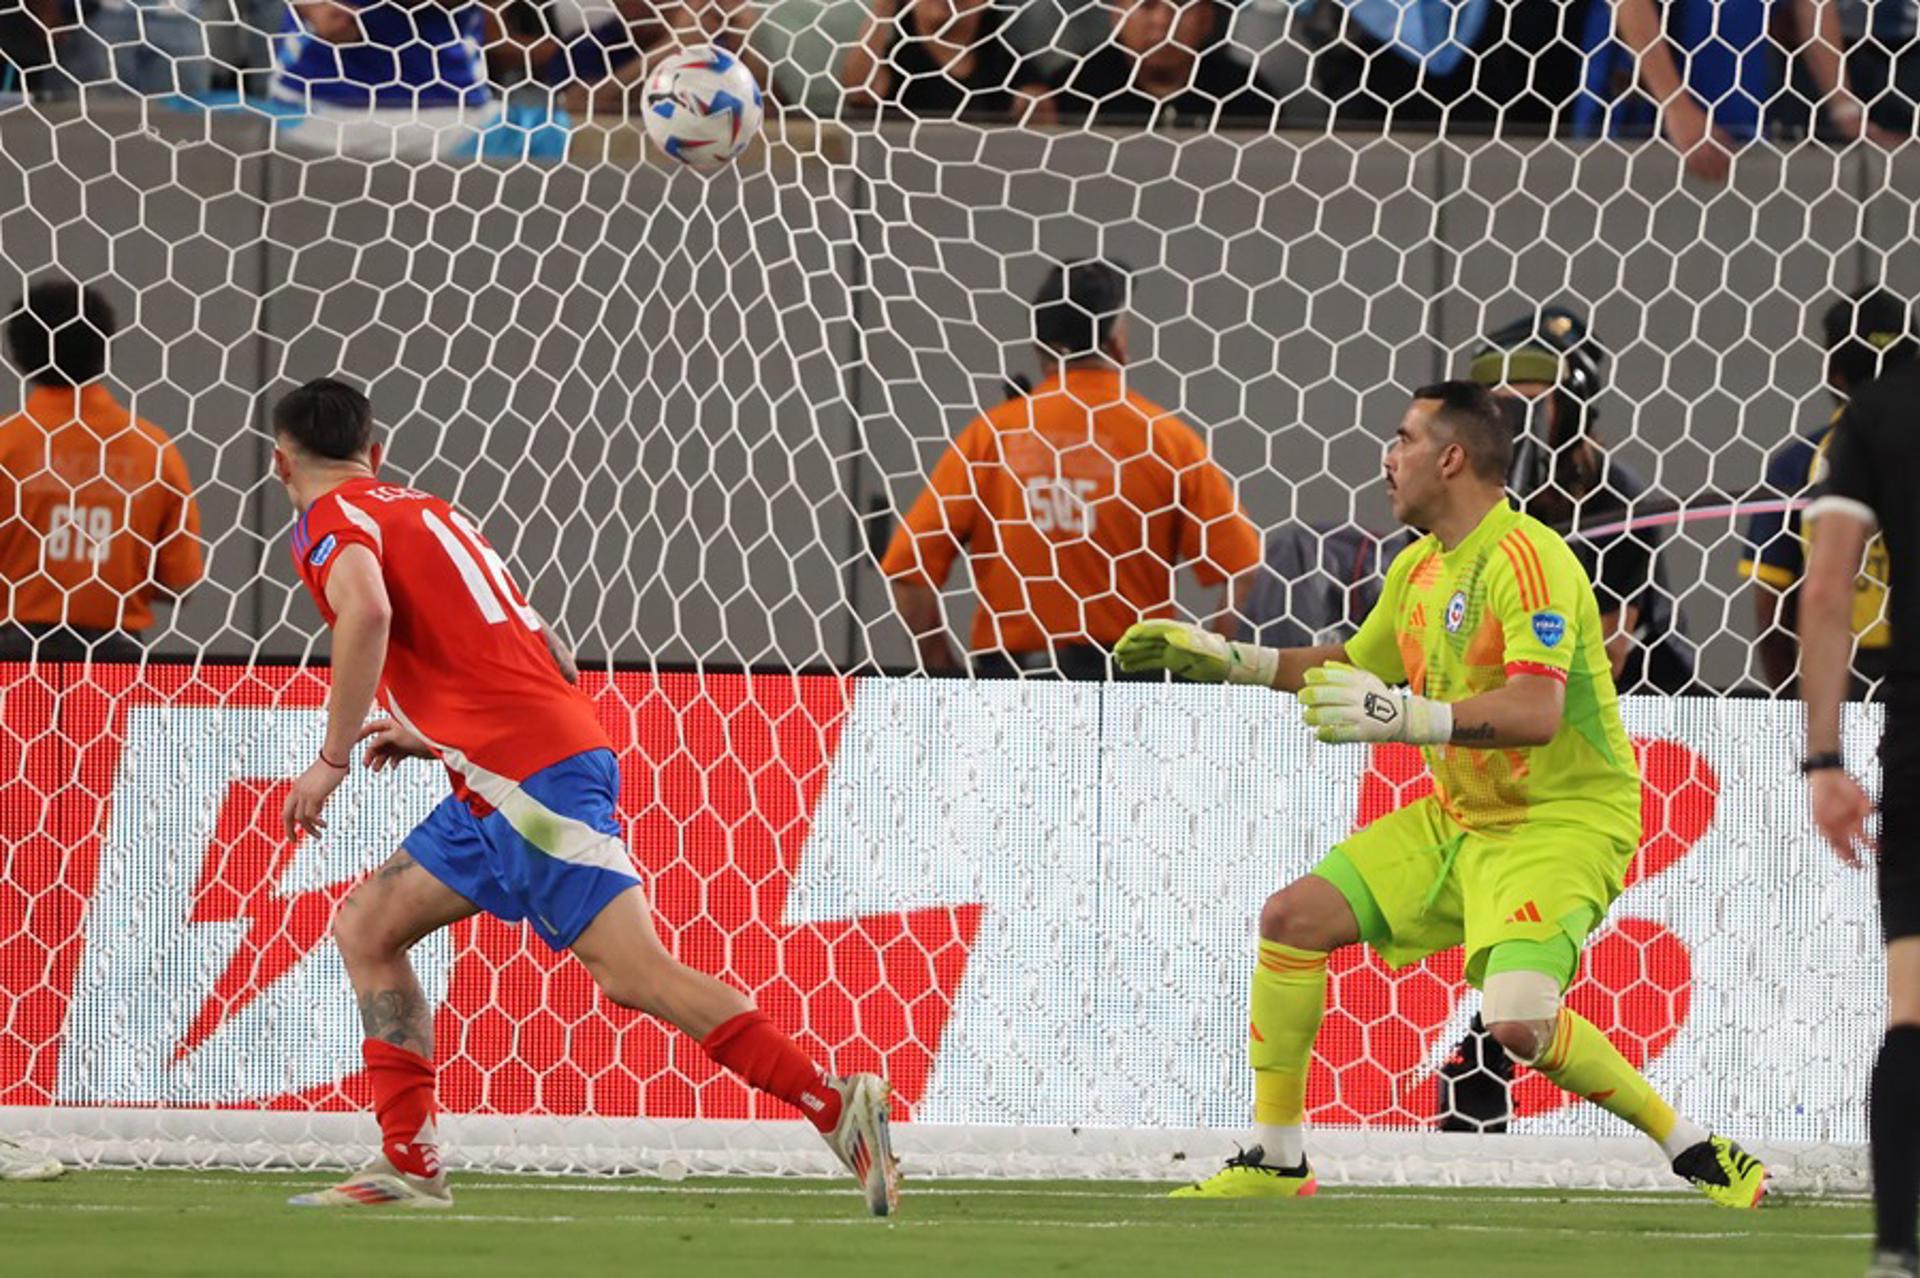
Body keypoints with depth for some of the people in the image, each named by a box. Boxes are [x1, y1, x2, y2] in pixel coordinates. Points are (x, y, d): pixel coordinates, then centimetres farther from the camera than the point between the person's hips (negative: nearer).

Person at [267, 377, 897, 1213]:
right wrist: (441, 737, 31)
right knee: (365, 927, 14)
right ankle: (409, 1166, 10)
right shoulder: (429, 515, 27)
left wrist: (333, 758, -15)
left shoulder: (331, 519, 2)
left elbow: (367, 610, -23)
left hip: (524, 771, -9)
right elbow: (558, 666, 26)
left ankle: (836, 1104, -24)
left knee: (634, 971, -17)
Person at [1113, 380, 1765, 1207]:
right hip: (1458, 819, 9)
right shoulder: (1419, 569, 8)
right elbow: (1356, 666, 27)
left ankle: (1698, 1154, -10)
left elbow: (1535, 711, -33)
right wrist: (1230, 661, 20)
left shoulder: (1526, 558, -19)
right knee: (1294, 917, 0)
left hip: (1565, 820, -9)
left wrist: (1403, 716, -42)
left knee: (1519, 1020, -28)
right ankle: (1275, 1161, 12)